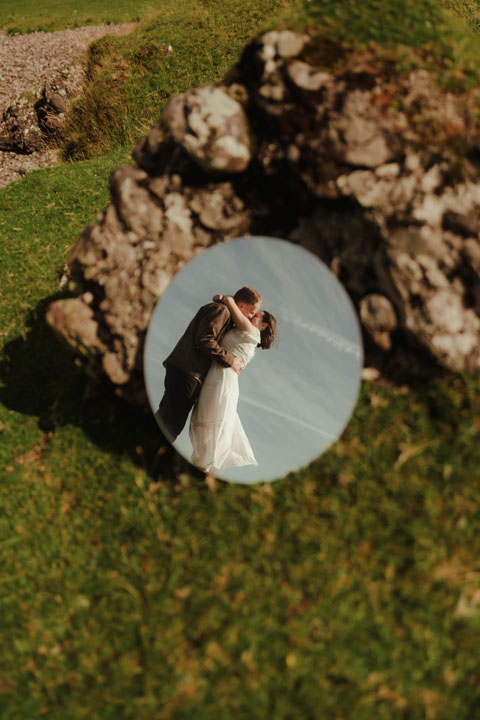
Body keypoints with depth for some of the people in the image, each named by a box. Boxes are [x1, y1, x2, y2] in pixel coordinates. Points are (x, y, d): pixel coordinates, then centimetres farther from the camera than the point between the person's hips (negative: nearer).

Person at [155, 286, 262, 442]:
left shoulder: (225, 314, 28)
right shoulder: (220, 309, -4)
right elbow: (204, 340, -16)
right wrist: (230, 359, -10)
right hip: (186, 370, -10)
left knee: (174, 424, 5)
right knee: (169, 422, -16)